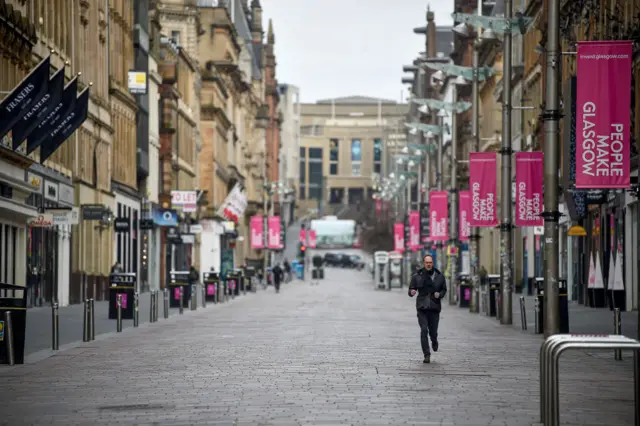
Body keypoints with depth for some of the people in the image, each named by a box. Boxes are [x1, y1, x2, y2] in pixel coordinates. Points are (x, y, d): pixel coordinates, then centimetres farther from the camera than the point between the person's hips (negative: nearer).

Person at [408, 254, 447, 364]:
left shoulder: (439, 276, 6)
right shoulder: (417, 276, 3)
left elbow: (444, 289, 14)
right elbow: (411, 290, 5)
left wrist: (440, 294, -8)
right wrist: (411, 292, -19)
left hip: (434, 307, 1)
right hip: (422, 308, -1)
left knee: (433, 331, 3)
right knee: (424, 330, -12)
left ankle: (434, 341, 40)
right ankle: (427, 355, -8)